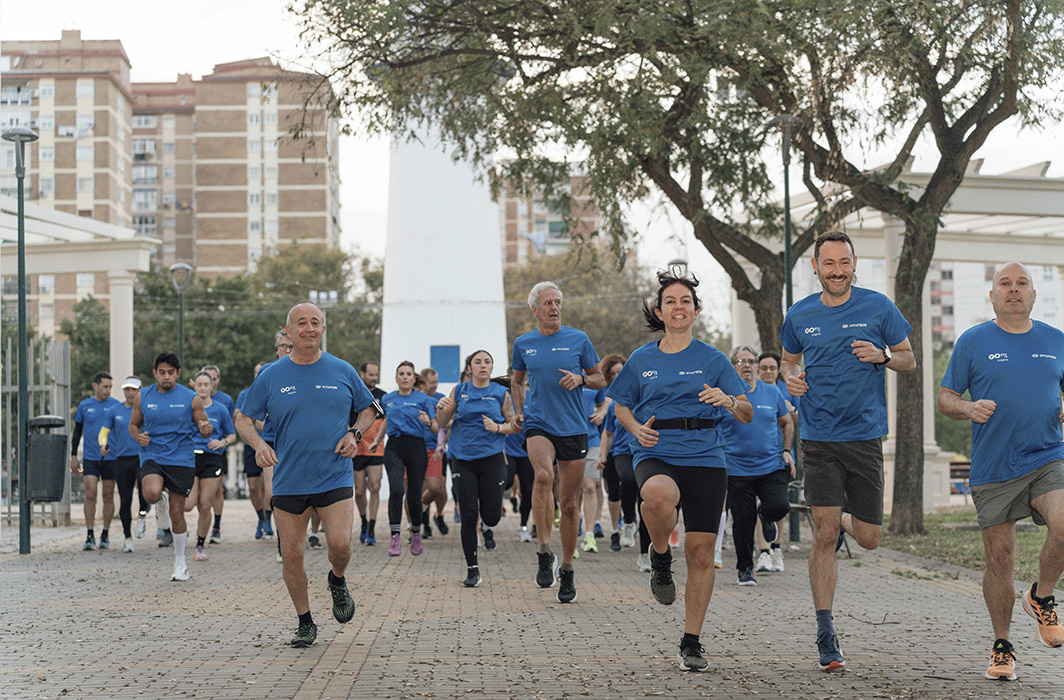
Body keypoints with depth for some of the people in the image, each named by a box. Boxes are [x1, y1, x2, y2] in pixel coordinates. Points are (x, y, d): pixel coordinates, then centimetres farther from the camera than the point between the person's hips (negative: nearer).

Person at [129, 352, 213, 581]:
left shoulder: (190, 398, 0)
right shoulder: (143, 397, 5)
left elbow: (205, 429, 5)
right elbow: (133, 424, 17)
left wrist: (205, 429, -20)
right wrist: (138, 436, -6)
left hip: (181, 459, -1)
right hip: (152, 456, 1)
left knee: (177, 512, 3)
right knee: (152, 493, -31)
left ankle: (180, 562, 19)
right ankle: (159, 501, 7)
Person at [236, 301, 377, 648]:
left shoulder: (342, 371, 3)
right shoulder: (270, 376, 2)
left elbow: (368, 409, 16)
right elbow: (243, 419, 7)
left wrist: (354, 434, -3)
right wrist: (259, 444, -12)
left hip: (335, 476, -1)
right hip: (289, 480, 1)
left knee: (340, 543, -17)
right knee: (291, 555, 2)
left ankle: (338, 582, 18)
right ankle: (305, 623, 20)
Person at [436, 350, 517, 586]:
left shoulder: (501, 393, 3)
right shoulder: (459, 391, 6)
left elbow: (513, 425, 7)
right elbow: (443, 423, 7)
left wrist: (498, 428, -13)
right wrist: (441, 409, -13)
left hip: (492, 458, 0)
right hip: (463, 459, 1)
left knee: (491, 518, 0)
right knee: (468, 516, -4)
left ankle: (495, 503, 38)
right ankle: (472, 569, 6)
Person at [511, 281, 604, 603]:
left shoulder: (578, 340, 3)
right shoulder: (523, 344, 7)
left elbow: (600, 380, 9)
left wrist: (581, 379, -11)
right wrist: (519, 410, 9)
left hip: (574, 428, 1)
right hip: (538, 425, 0)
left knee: (570, 502, 4)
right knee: (544, 475, -31)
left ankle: (567, 570, 20)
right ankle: (545, 553, -23)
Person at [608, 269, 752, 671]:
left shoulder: (713, 360, 7)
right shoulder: (641, 360, 10)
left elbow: (747, 415, 6)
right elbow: (621, 406, 20)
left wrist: (728, 401, -17)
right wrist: (637, 429, -2)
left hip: (705, 457, 1)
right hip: (656, 455, 0)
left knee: (701, 551, -3)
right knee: (660, 495, -37)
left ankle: (692, 642, 11)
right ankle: (660, 558, -5)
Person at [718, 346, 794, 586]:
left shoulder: (772, 392, 7)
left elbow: (787, 422, 19)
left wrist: (786, 451, 7)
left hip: (772, 466, 1)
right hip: (737, 470, -1)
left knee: (779, 506, -18)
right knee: (743, 522, -1)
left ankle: (765, 517, 20)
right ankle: (744, 569, 19)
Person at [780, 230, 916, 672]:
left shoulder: (878, 308, 0)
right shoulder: (800, 316, 5)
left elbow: (909, 361, 8)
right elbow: (789, 360, 22)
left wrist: (882, 356, -14)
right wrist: (790, 378, -1)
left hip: (865, 436, 0)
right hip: (819, 439, 0)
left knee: (868, 539, 4)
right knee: (824, 536, -8)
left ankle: (845, 520, 42)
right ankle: (825, 635, -1)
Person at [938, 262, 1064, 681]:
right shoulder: (972, 342, 4)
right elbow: (945, 397, 6)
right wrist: (969, 408, -15)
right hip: (993, 469, -1)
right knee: (999, 558, 2)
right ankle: (1002, 646, 19)